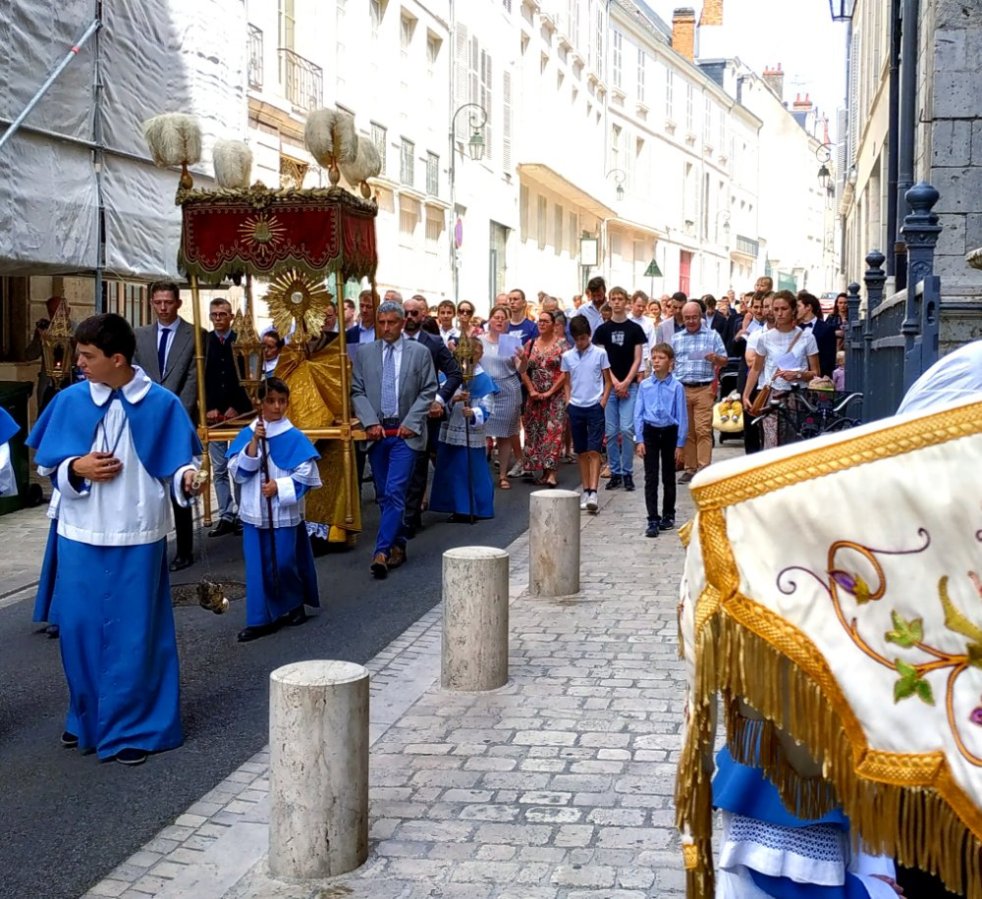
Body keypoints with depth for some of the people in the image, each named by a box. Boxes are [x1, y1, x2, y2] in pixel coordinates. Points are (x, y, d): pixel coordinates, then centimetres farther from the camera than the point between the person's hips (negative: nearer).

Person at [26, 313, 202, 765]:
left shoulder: (162, 404, -6)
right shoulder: (69, 401, 0)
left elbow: (176, 464, -2)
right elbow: (46, 466, 6)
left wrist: (186, 479, -24)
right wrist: (77, 468, -13)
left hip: (136, 537, -2)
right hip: (80, 535, 3)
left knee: (132, 635, 4)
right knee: (80, 629, 9)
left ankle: (131, 728, 16)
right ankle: (87, 718, 29)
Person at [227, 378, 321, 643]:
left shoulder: (294, 438, -6)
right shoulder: (247, 434, 1)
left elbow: (307, 474, -6)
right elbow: (237, 472, -6)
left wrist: (279, 486, -16)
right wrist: (254, 442, -16)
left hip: (284, 513, -3)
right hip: (255, 512, 3)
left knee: (284, 564, 3)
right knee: (258, 567, 4)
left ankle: (295, 605, 27)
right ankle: (262, 619, 9)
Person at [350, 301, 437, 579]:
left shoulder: (420, 352, 2)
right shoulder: (364, 353, 7)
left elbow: (428, 391, 1)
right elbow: (357, 391, 6)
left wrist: (410, 422, -9)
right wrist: (370, 422, -7)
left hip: (405, 433, -3)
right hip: (377, 432, 3)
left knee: (394, 492, -13)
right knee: (384, 494, 9)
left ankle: (382, 551, -17)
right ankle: (398, 545, 22)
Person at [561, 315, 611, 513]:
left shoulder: (600, 354, -3)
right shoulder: (567, 356, 5)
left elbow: (608, 381, 2)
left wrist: (603, 402, -8)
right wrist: (568, 402, 2)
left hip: (595, 407, -3)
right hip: (575, 408, 3)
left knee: (594, 451, -8)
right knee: (581, 452, 8)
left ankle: (593, 493, -12)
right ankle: (585, 491, 15)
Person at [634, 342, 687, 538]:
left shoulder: (676, 387, -7)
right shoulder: (645, 385, 0)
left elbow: (682, 416, -4)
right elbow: (638, 413, 3)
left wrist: (680, 444, -5)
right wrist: (639, 440, -3)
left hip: (670, 432, -1)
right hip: (650, 432, 1)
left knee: (668, 477, 12)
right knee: (651, 478, -2)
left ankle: (668, 516, 27)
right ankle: (653, 520, -1)